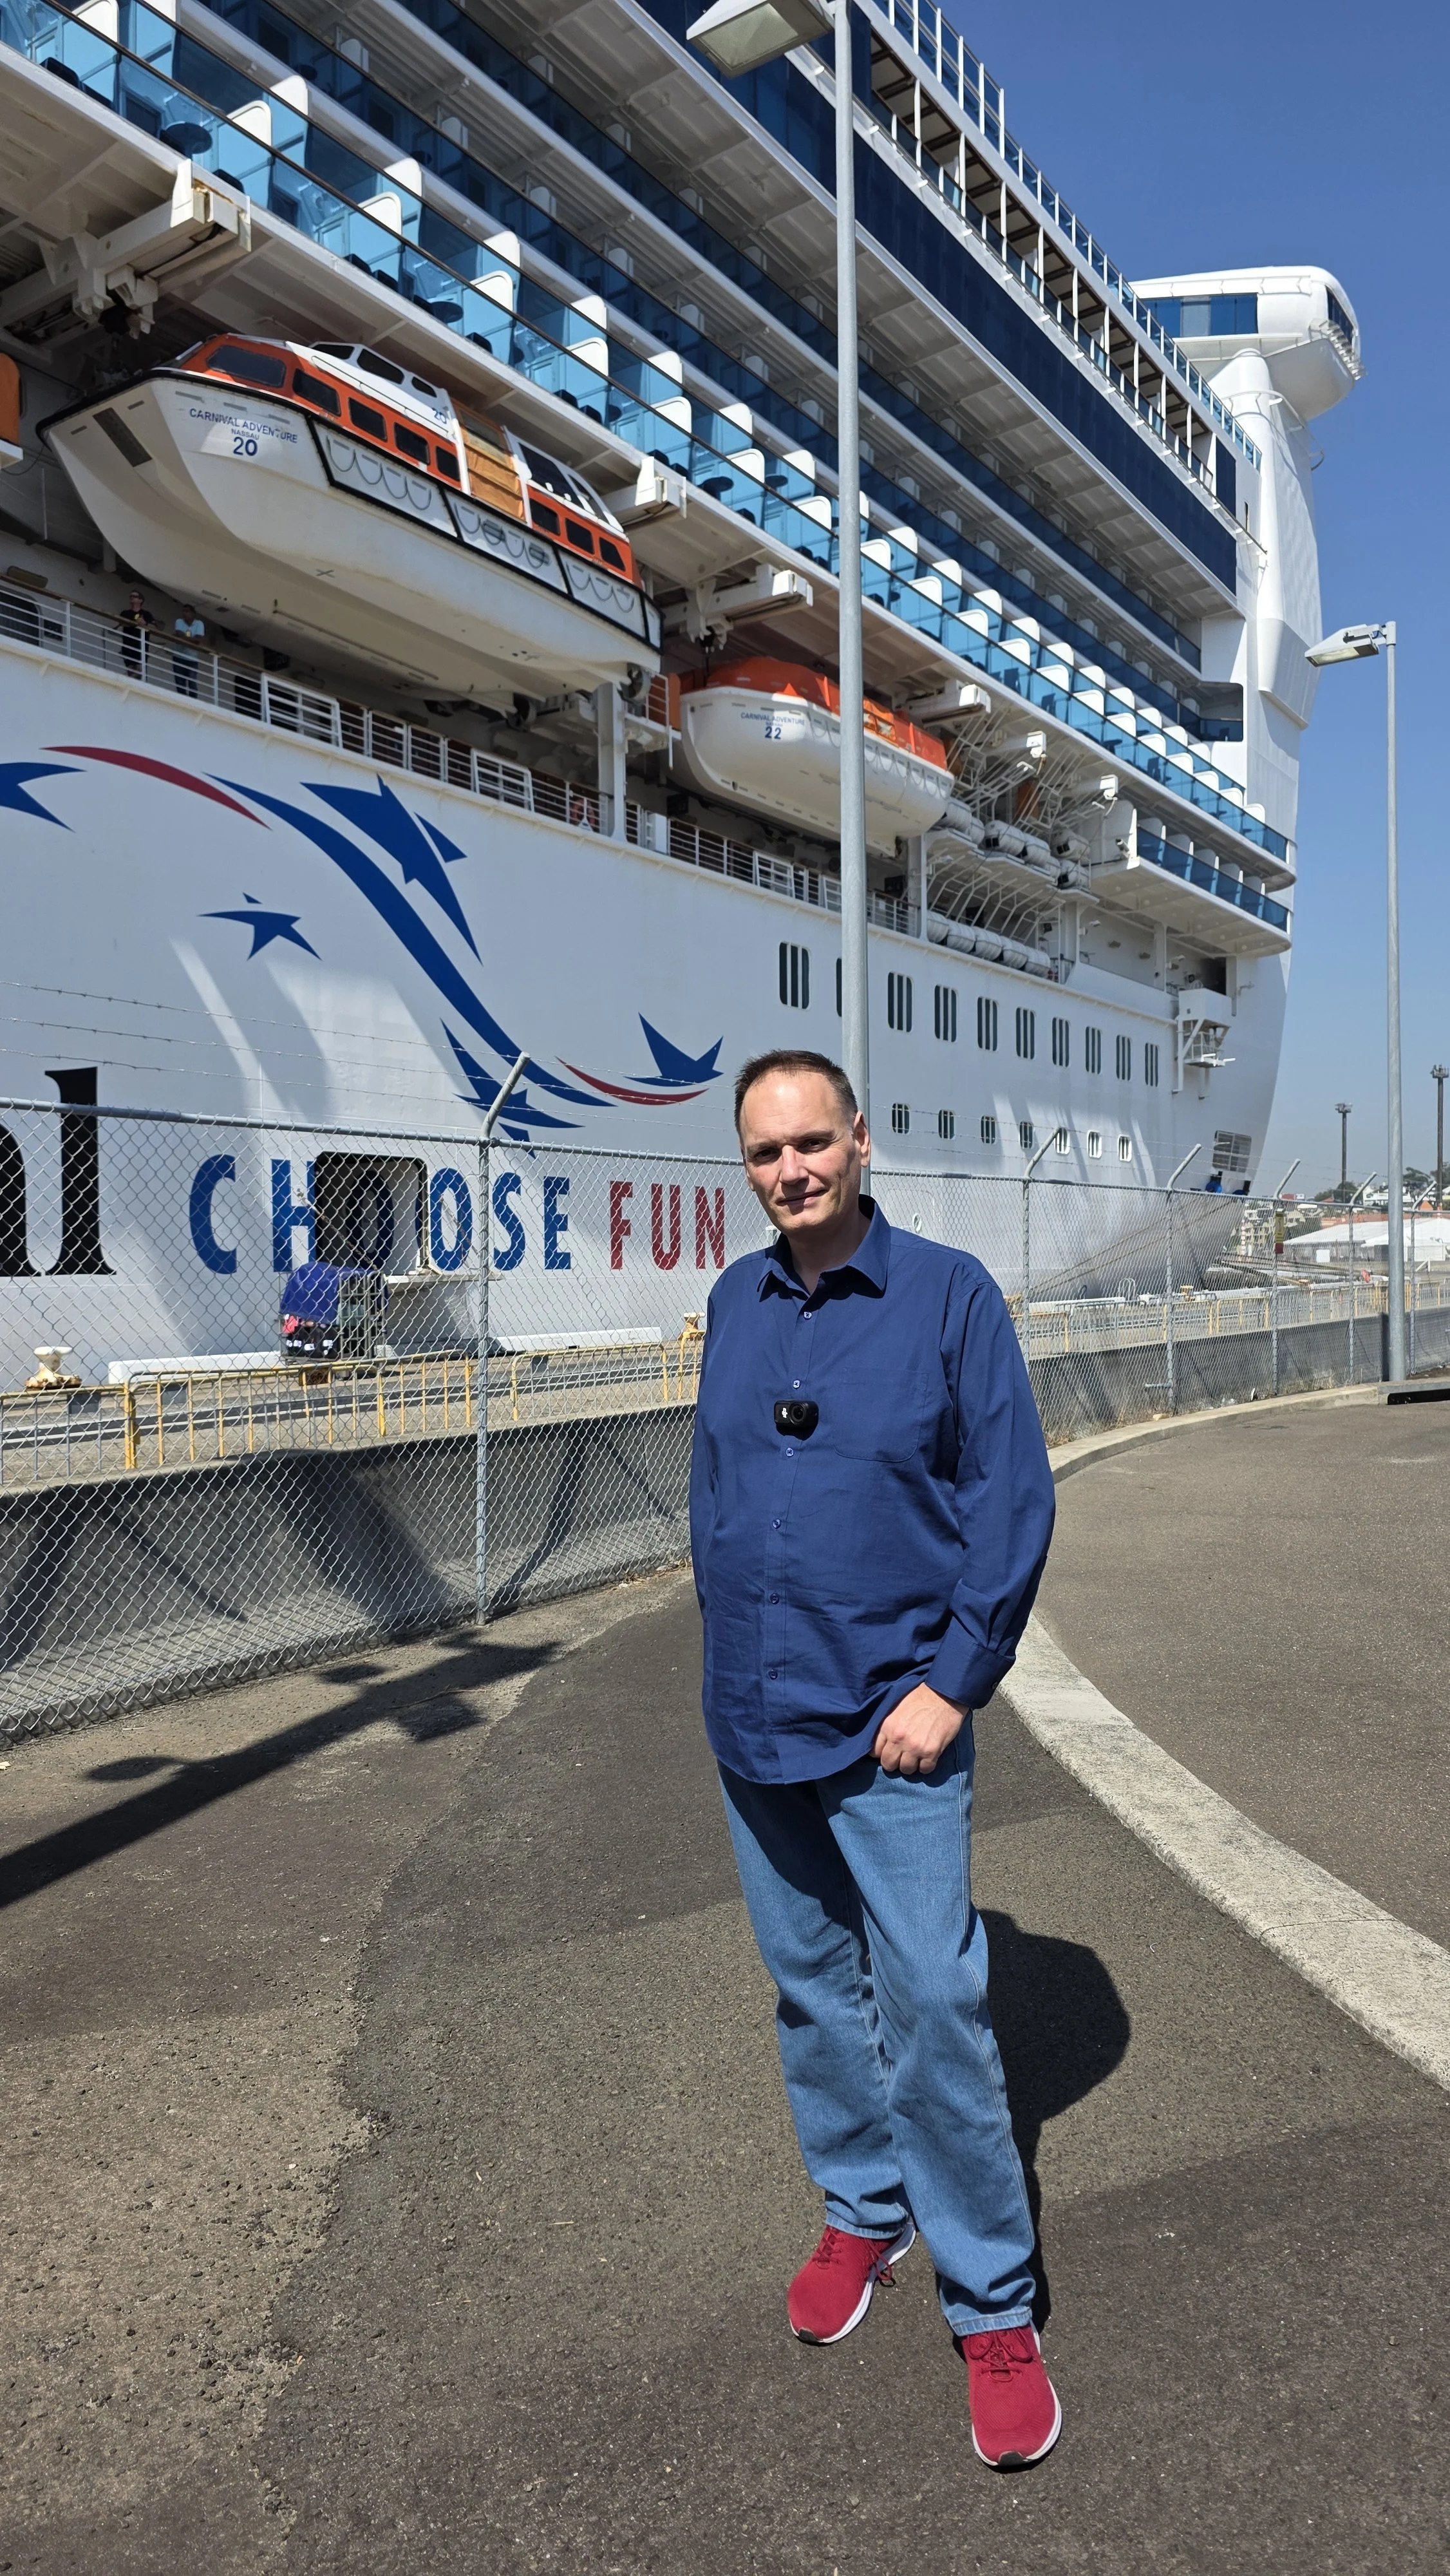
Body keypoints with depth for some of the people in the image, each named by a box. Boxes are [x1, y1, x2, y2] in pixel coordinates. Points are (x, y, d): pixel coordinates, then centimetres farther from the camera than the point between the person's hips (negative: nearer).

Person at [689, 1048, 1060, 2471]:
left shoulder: (947, 1292, -9)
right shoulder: (736, 1302, 5)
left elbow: (1014, 1500, -9)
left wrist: (950, 1684, -14)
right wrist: (731, 1643, 10)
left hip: (891, 1726, -5)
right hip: (753, 1724, 5)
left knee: (934, 2011, 0)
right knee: (812, 1989, 18)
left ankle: (992, 2309, 19)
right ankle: (860, 2214, 39)